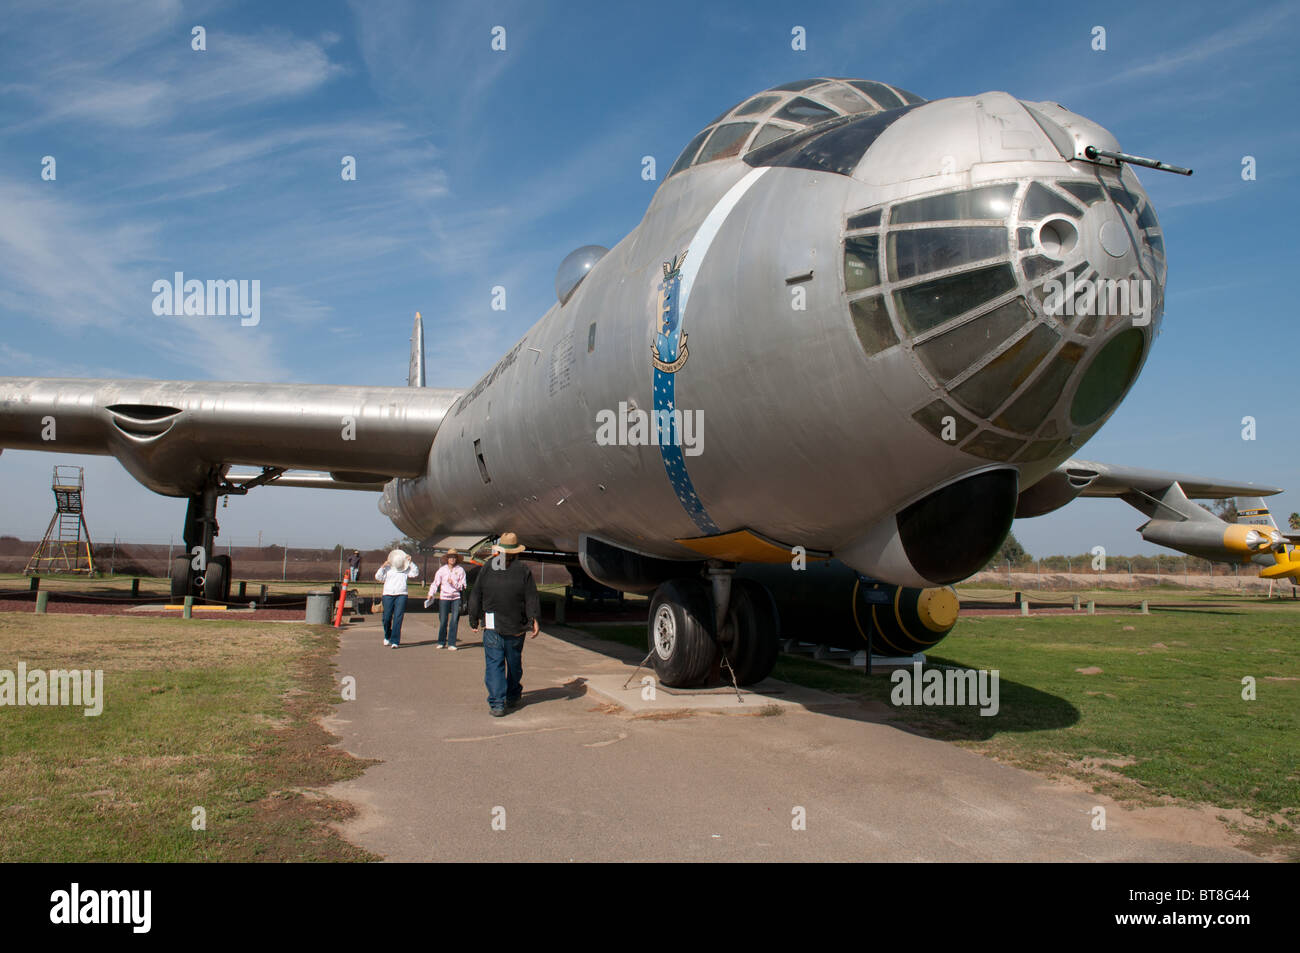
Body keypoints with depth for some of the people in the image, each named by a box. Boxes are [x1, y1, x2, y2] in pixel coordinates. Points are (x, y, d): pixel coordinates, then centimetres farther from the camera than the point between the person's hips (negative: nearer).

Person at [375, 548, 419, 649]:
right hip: (388, 594, 0)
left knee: (398, 618, -8)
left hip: (401, 595, 0)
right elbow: (378, 577, 4)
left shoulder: (406, 569, 15)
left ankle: (395, 641, -9)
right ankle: (387, 637, 28)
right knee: (387, 618, 1)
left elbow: (415, 573, 5)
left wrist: (411, 562, -2)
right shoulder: (387, 569, 13)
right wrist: (383, 567, -5)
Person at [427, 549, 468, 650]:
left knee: (455, 620, -5)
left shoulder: (460, 570, 4)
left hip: (456, 597, 0)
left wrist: (454, 583, -11)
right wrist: (431, 594, -8)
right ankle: (441, 642, 18)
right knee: (443, 621, 1)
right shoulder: (442, 570, 5)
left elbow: (462, 586, 4)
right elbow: (435, 583, 3)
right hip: (444, 597, 0)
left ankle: (451, 643, 1)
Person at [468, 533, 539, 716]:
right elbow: (531, 599, -4)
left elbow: (475, 597, 5)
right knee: (514, 664, 17)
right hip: (516, 627, 1)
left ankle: (497, 704, -6)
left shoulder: (486, 569, 1)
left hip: (492, 626, -1)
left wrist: (474, 620, 13)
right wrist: (533, 620, 0)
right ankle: (512, 698, 32)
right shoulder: (523, 570, -1)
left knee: (494, 664, 1)